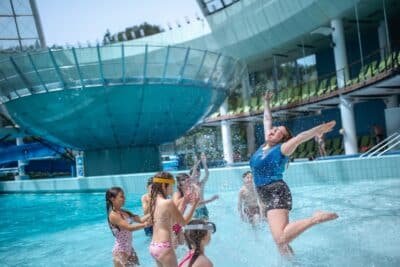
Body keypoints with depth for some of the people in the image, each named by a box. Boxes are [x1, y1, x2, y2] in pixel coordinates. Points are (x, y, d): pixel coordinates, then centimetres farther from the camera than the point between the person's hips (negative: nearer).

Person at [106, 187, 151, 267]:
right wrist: (146, 225, -32)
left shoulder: (125, 212, 5)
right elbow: (129, 228, -28)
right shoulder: (113, 215, -20)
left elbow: (140, 220, 2)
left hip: (129, 249, 8)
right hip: (120, 251, -8)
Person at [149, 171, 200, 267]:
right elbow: (183, 222, -6)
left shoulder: (154, 201, 7)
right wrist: (194, 204, 0)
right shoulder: (168, 203, -17)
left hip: (153, 247, 8)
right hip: (164, 247, -8)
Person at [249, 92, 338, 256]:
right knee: (281, 243, 7)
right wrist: (266, 103, 35)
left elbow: (299, 138, -22)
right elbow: (267, 120, 24)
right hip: (265, 196, 8)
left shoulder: (282, 149, -4)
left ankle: (315, 218, -15)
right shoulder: (265, 145, 14)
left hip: (277, 193, -8)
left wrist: (317, 130, -35)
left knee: (281, 239, -27)